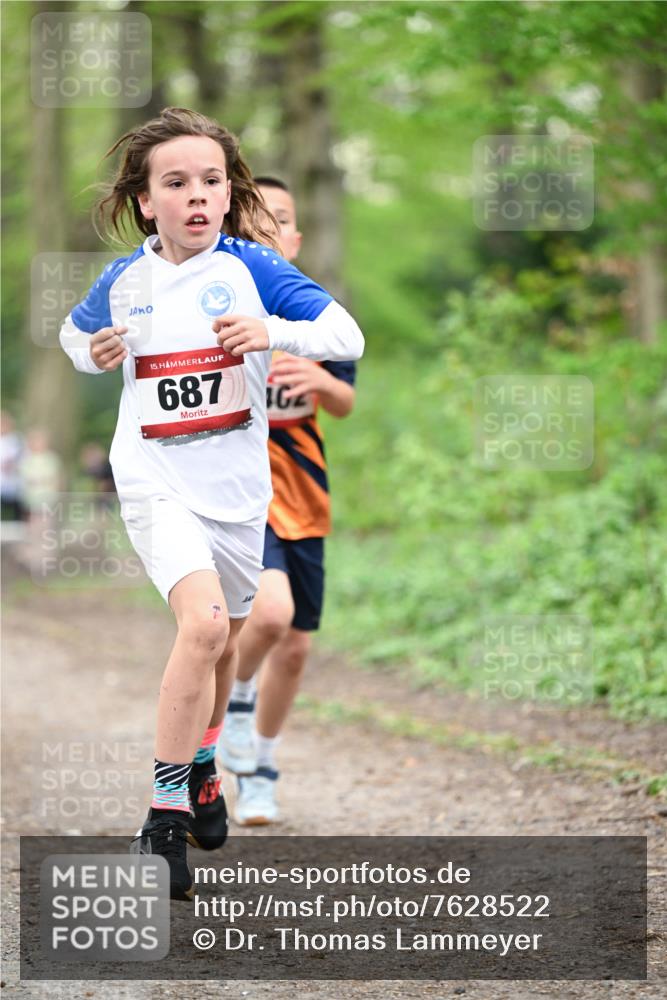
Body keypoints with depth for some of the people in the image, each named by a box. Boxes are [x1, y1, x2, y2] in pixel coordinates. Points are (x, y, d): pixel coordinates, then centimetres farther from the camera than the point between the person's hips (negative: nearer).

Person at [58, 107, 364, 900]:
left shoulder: (250, 266, -7)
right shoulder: (123, 282, -1)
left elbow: (348, 337, -13)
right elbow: (75, 331, 22)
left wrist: (274, 333, -29)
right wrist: (93, 353, 0)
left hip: (237, 484, 2)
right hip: (155, 480, -2)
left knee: (223, 640, 19)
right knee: (202, 623, -24)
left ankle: (200, 764, 49)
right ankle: (165, 816, -17)